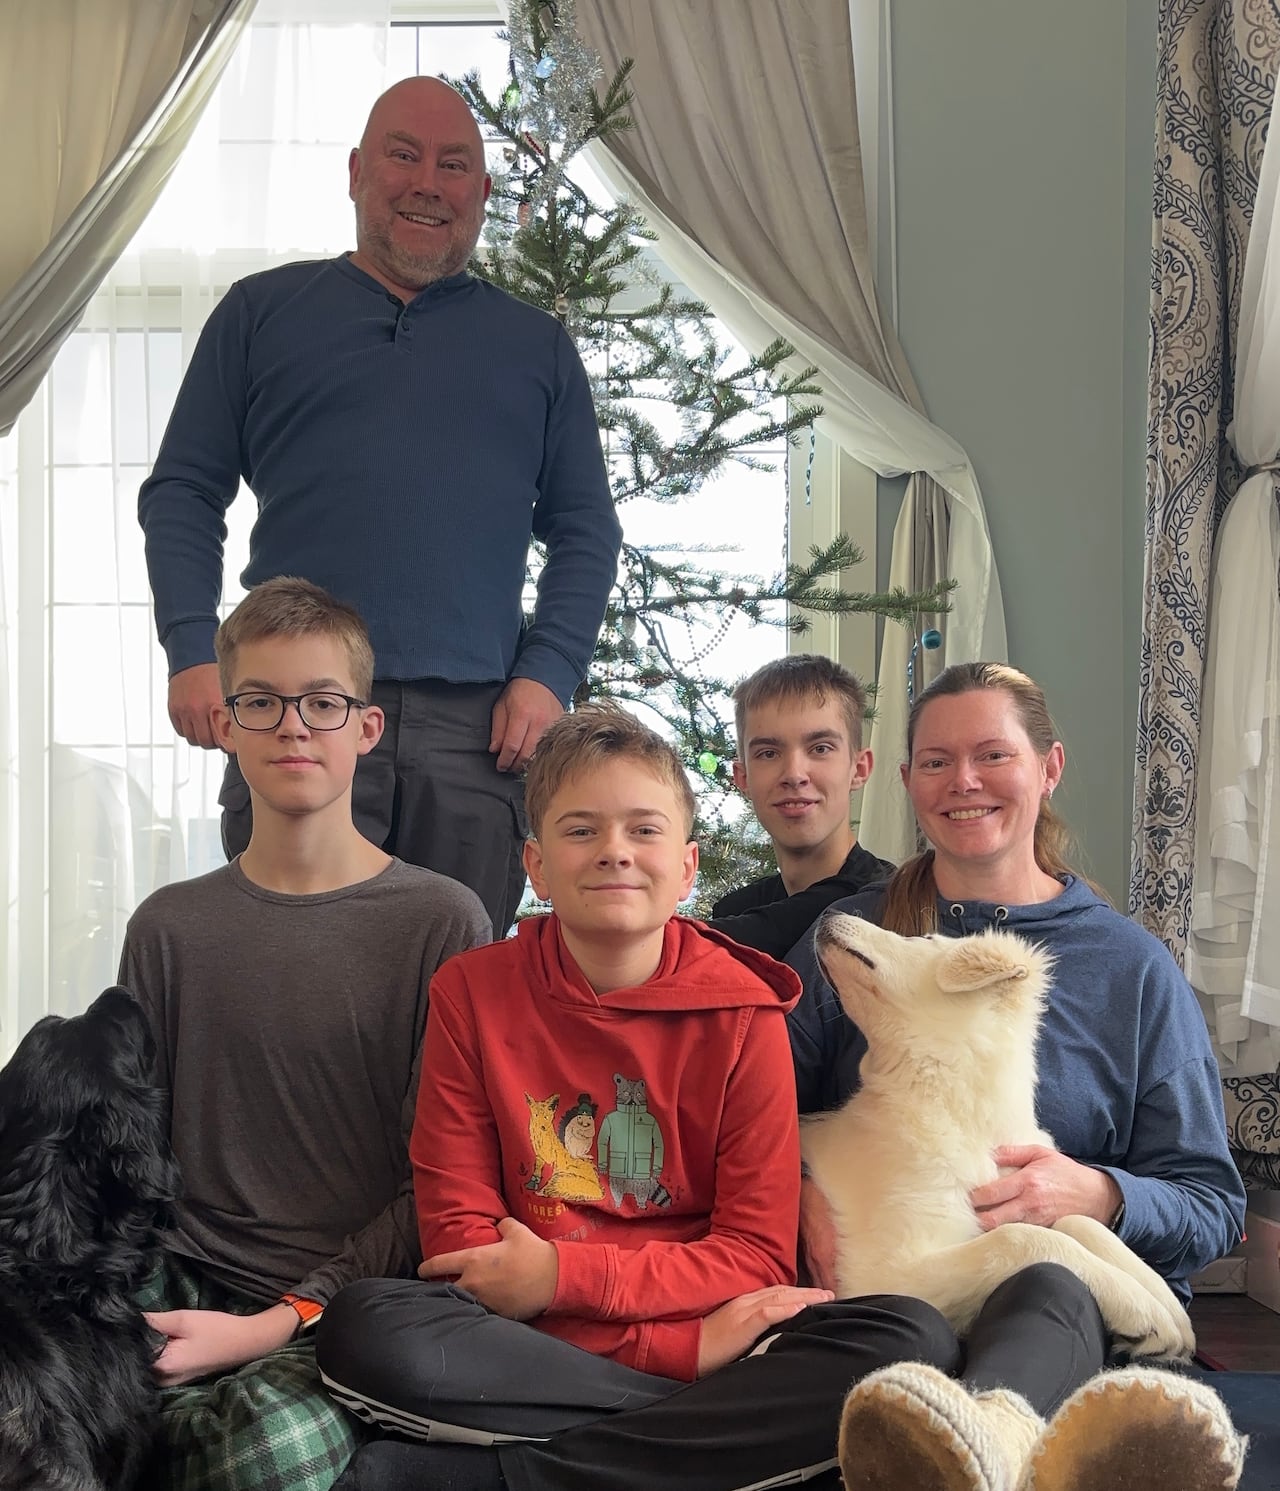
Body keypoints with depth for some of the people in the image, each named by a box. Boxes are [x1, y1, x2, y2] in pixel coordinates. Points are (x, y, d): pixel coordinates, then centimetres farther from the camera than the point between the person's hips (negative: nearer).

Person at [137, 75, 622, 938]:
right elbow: (183, 492, 12)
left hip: (477, 729, 1)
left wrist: (548, 674, -1)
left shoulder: (537, 345, 18)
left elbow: (586, 530, 14)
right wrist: (193, 650, -2)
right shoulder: (262, 310, 14)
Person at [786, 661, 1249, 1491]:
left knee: (1051, 1295, -39)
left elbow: (1214, 1205, 9)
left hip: (1081, 1275, -1)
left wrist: (1098, 1196, -12)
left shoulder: (1135, 969, 12)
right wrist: (804, 1199, -14)